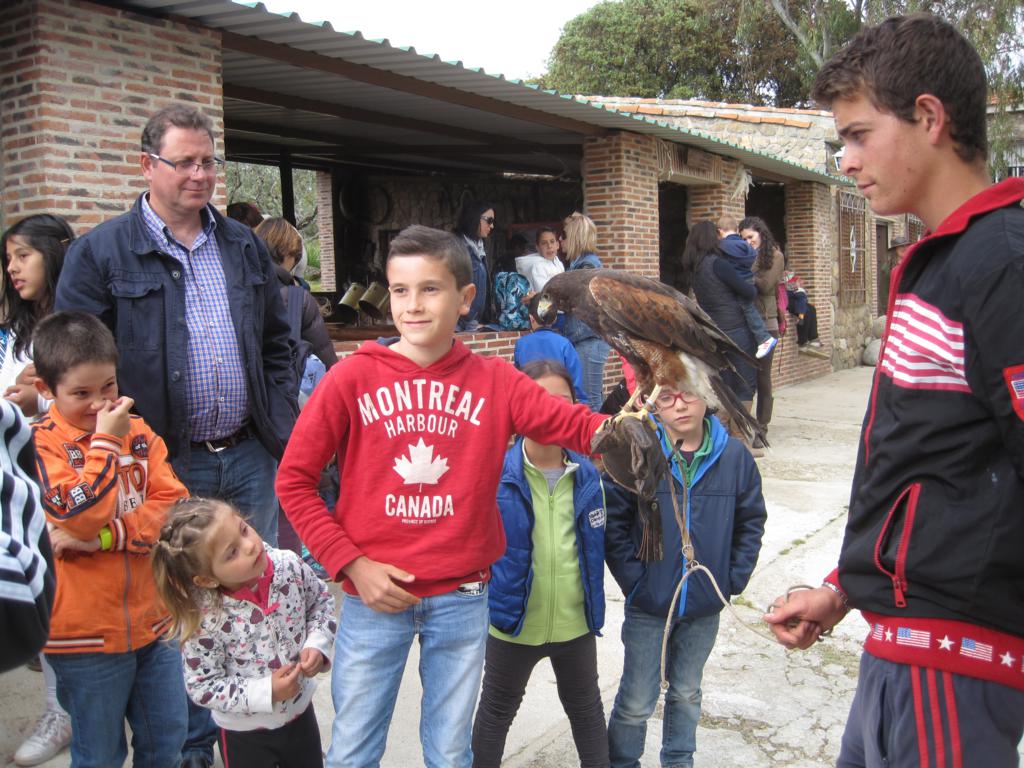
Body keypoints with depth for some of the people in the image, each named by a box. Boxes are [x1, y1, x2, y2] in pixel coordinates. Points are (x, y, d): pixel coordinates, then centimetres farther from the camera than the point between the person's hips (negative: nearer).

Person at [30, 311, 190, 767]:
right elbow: (82, 516, -23)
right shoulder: (40, 443, -10)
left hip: (154, 621, 4)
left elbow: (176, 504, -6)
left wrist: (107, 536, -18)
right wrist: (105, 441, -19)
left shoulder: (137, 431, 3)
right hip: (87, 633, -4)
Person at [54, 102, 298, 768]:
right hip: (166, 466, -4)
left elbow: (276, 344, 15)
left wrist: (283, 428, 7)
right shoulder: (100, 253, -5)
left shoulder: (246, 247, 10)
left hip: (249, 460, 4)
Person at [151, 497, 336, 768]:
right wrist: (265, 692, -25)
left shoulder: (288, 565, -18)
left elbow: (321, 601, 1)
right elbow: (202, 687, -18)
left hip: (301, 710, 4)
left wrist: (318, 645, -15)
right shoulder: (206, 619, -28)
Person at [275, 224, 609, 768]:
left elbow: (575, 426, -9)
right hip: (375, 594, -1)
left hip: (461, 597, 1)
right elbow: (294, 480, -4)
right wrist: (351, 564, -10)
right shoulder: (353, 377, -7)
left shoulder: (494, 381, -2)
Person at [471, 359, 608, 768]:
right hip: (512, 622, -3)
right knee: (497, 710, 20)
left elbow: (596, 545, 5)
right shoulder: (495, 475, -19)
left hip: (576, 623, 3)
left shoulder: (587, 475, -6)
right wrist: (484, 601, -13)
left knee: (586, 706, 25)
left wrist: (595, 602, 6)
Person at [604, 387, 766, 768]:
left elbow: (751, 521, 5)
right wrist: (633, 580, -12)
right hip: (648, 606, -3)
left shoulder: (733, 455, -7)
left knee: (686, 693, 22)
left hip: (705, 607, 3)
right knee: (637, 701, 9)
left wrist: (733, 579, 0)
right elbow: (613, 522, -9)